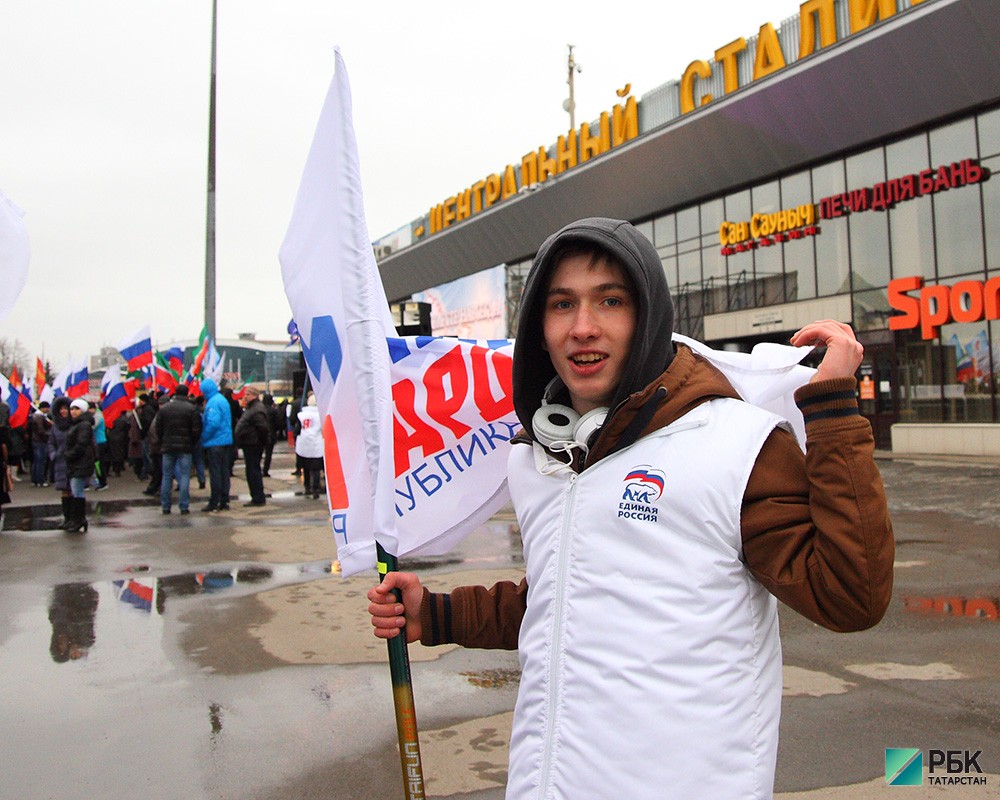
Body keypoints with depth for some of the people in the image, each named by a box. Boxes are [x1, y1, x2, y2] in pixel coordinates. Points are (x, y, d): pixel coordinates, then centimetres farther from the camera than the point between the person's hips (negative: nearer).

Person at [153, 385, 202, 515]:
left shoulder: (164, 408, 3)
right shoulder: (191, 409, -7)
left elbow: (157, 428, 6)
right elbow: (196, 430, -8)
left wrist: (163, 442, 16)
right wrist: (192, 443, 7)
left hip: (167, 447, 3)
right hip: (185, 447, -3)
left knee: (166, 476, 9)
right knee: (184, 476, 0)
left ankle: (165, 506, 12)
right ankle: (184, 506, -3)